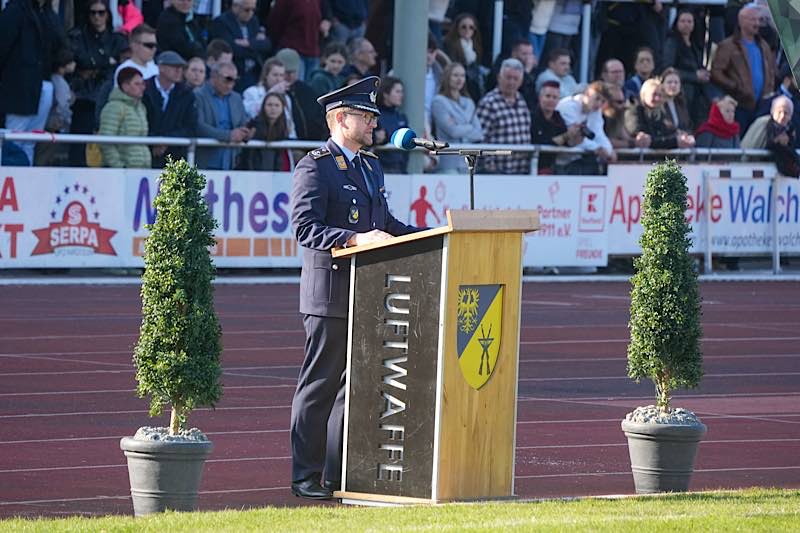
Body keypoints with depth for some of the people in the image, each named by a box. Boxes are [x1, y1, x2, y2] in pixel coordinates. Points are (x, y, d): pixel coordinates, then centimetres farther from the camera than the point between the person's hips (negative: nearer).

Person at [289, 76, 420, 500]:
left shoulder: (370, 166, 17)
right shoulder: (315, 167, -10)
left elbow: (385, 223, 24)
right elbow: (305, 228, -19)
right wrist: (355, 239, -29)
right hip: (330, 294, -8)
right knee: (320, 384, -3)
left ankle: (341, 474, 17)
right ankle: (306, 477, 3)